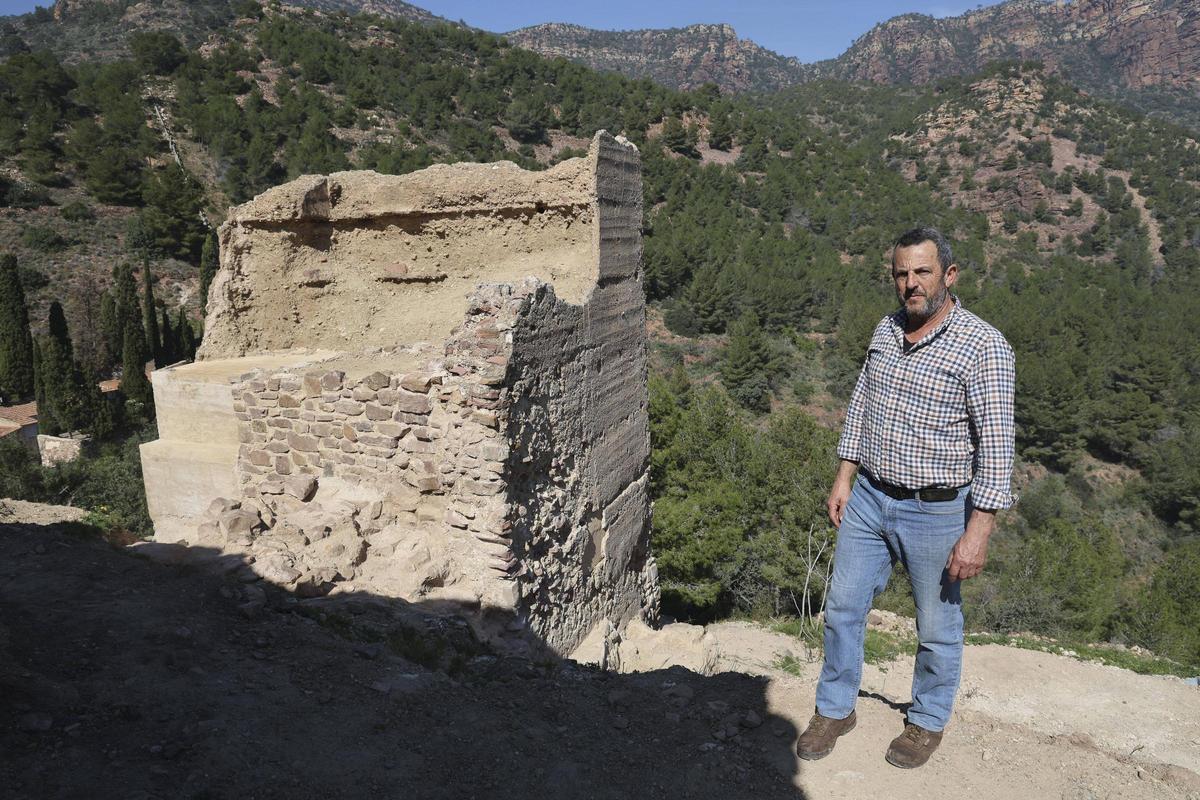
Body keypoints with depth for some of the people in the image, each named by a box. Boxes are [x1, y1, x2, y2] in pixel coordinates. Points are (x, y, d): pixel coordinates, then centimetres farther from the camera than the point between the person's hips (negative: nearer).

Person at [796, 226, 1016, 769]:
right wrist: (844, 478, 9)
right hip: (868, 499, 5)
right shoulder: (886, 331, 3)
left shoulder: (983, 347, -16)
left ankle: (929, 722, 39)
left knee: (937, 628, 14)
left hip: (935, 511, -5)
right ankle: (835, 710, 34)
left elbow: (996, 447, -17)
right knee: (843, 608, 14)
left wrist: (978, 532, -20)